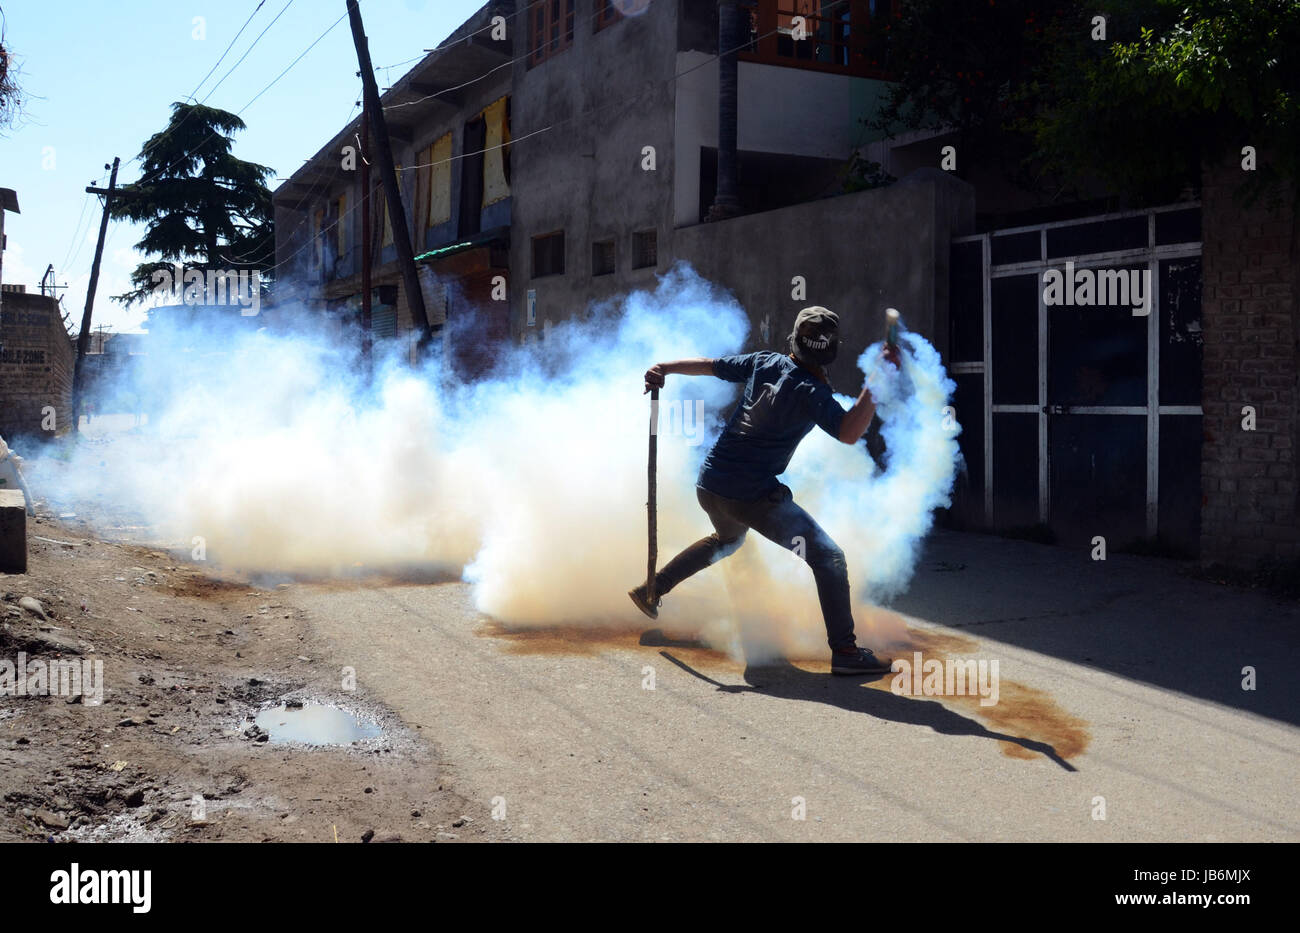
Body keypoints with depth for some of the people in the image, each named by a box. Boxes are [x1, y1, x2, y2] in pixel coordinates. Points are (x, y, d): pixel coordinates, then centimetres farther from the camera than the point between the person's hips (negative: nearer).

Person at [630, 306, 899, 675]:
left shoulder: (763, 362, 5)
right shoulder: (812, 391, -15)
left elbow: (708, 365, 14)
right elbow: (849, 433, -28)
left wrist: (663, 368, 23)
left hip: (708, 486, 8)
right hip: (752, 496, -8)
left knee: (727, 539, 38)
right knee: (828, 558, -6)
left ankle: (651, 589, 39)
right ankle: (844, 652, -14)